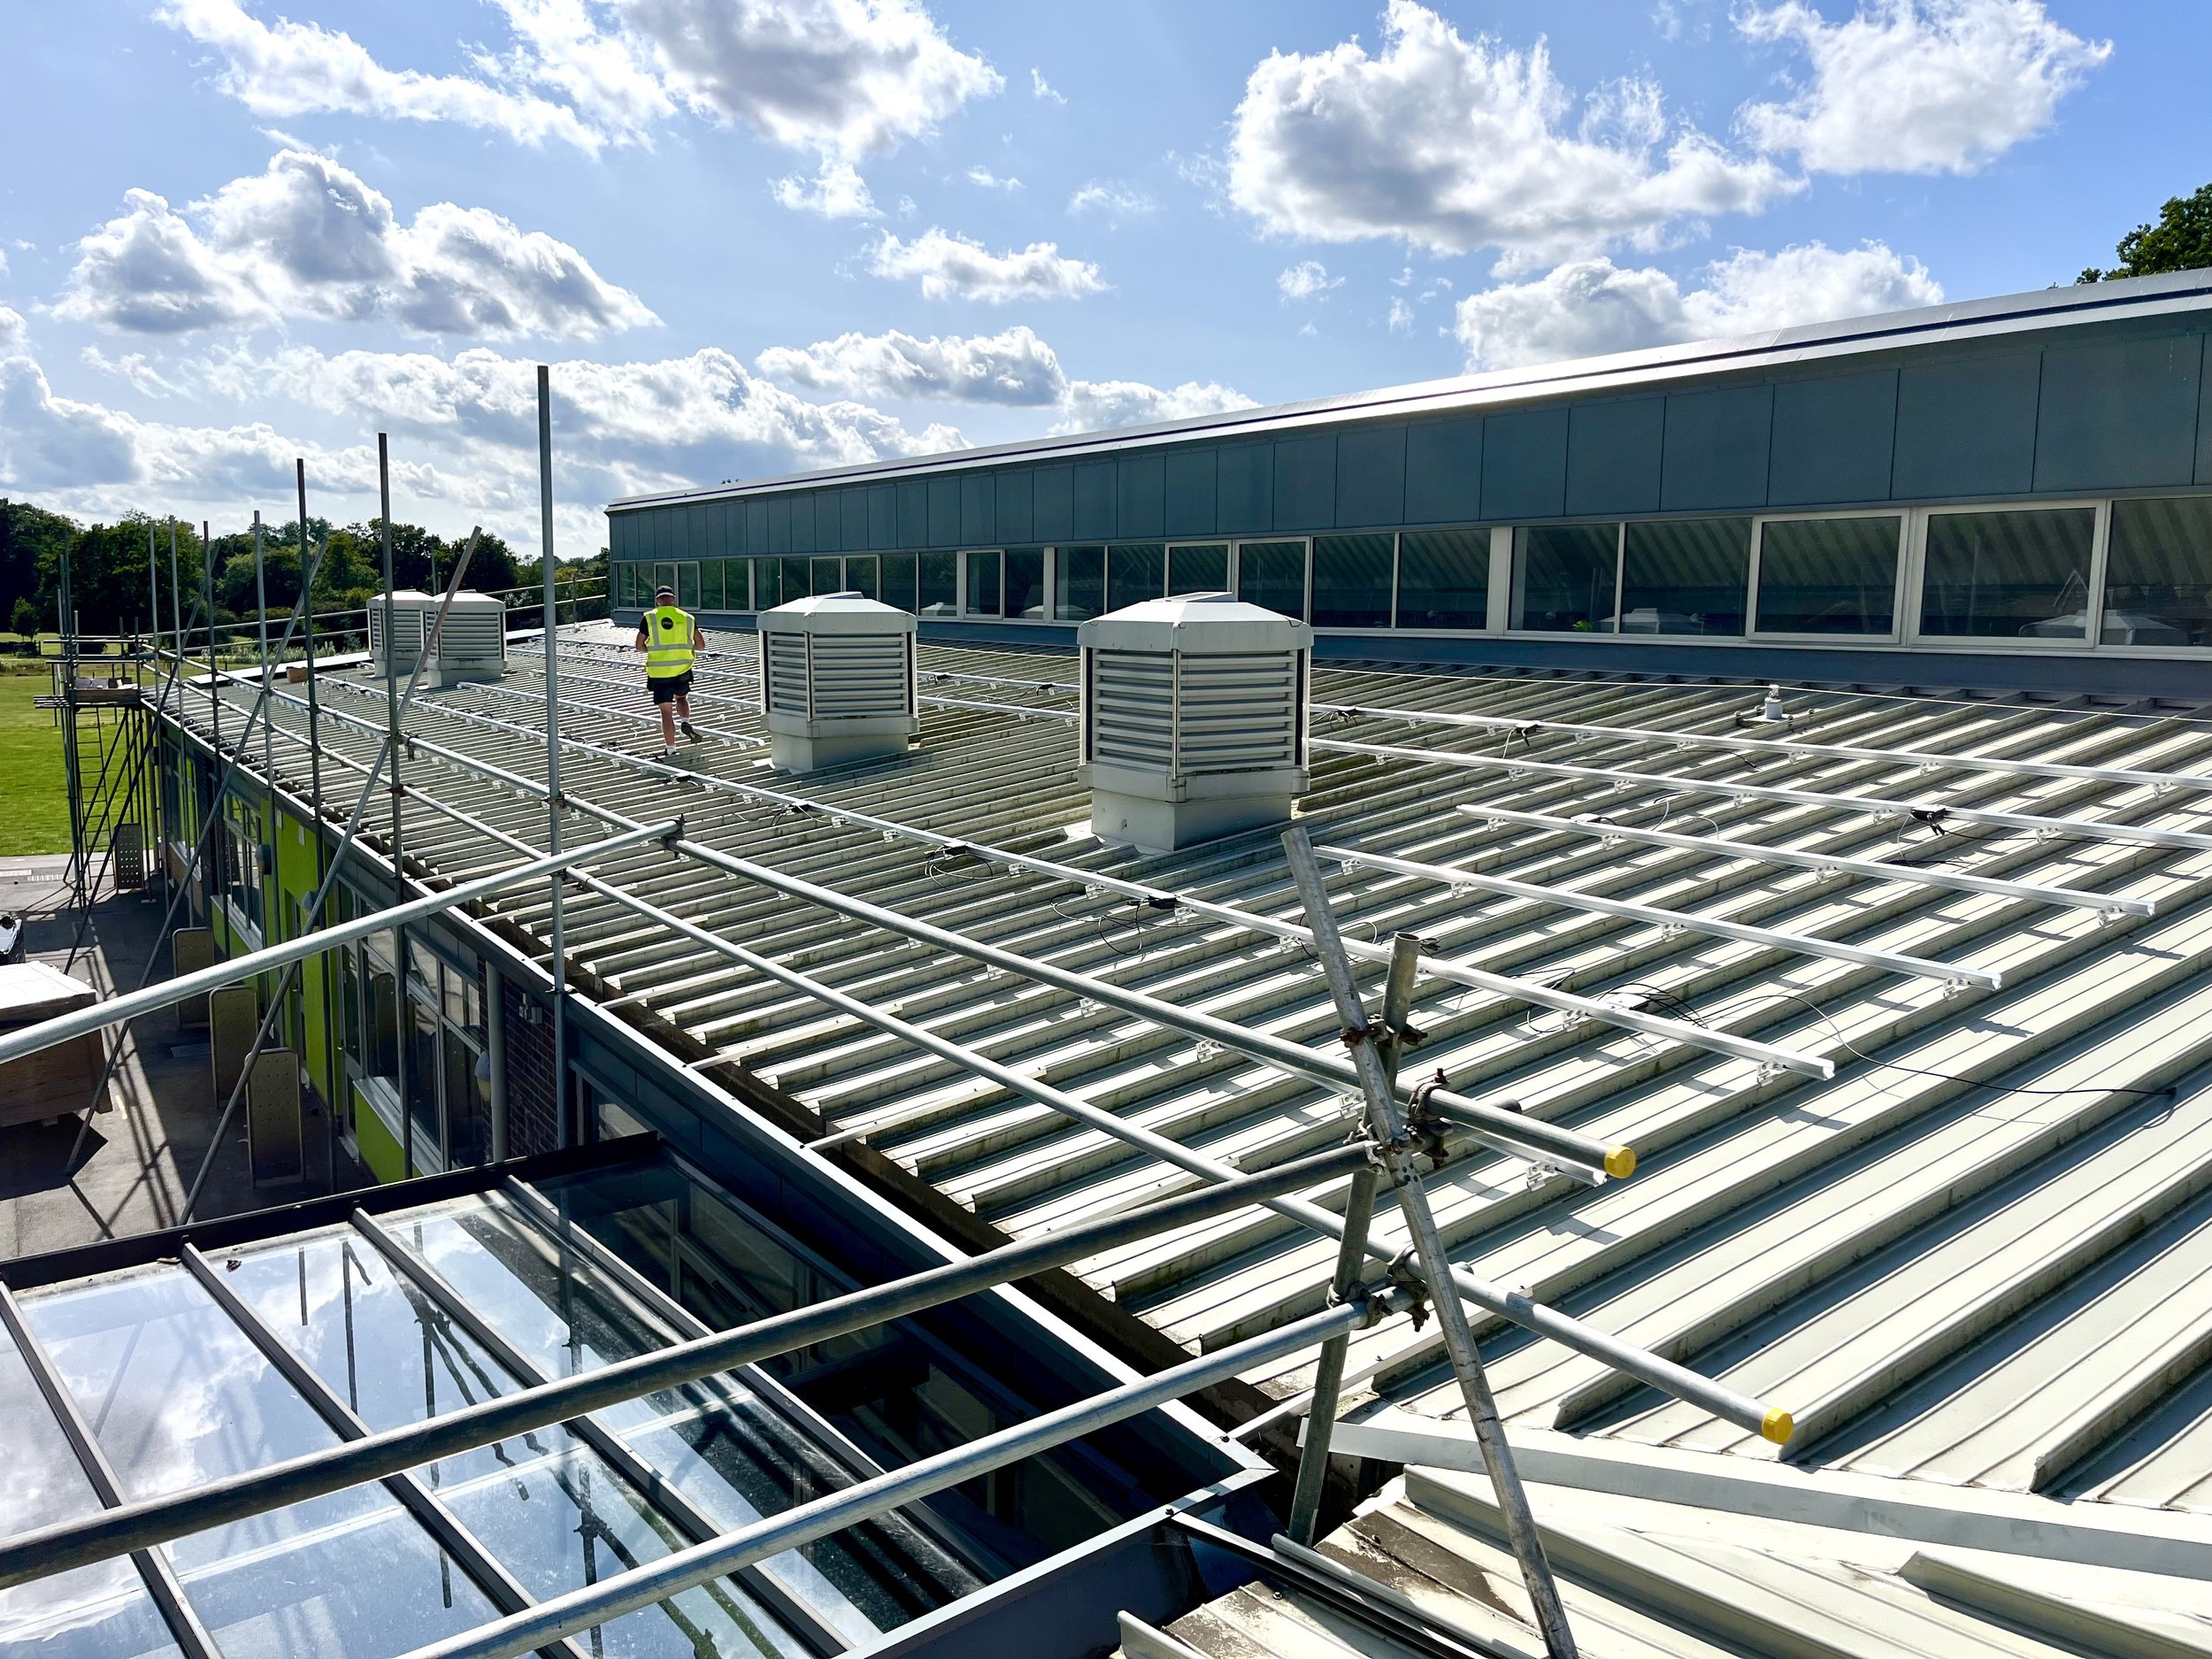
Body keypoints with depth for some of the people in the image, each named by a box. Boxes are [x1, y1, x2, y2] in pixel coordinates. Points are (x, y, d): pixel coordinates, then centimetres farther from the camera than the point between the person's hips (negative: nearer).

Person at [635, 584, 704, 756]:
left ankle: (670, 750, 8)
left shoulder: (649, 618, -3)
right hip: (682, 670, 2)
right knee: (681, 697, 28)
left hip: (659, 672, -2)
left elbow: (640, 646, 0)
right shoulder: (687, 618, 2)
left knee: (666, 711, 5)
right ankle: (686, 723, 1)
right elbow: (701, 645, 4)